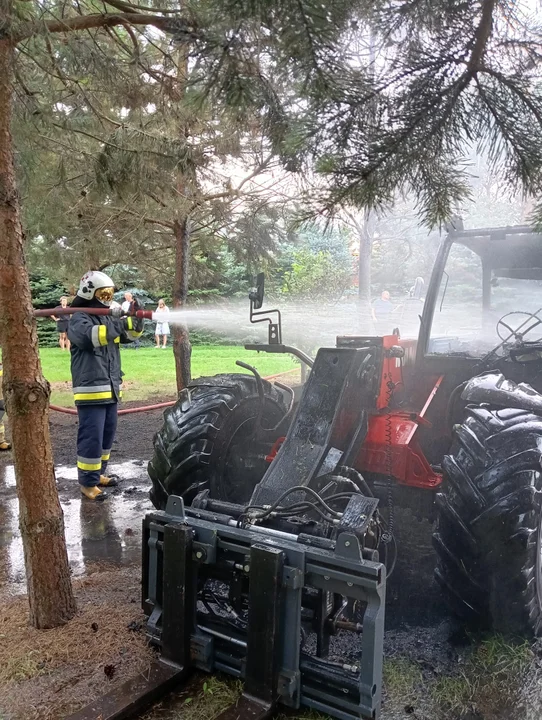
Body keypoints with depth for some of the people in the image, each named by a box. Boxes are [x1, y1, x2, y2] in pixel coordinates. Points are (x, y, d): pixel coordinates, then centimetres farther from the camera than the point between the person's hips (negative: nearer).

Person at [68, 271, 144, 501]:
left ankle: (98, 473, 30)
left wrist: (135, 318, -6)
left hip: (110, 389, 9)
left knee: (107, 435, 16)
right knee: (91, 438, -5)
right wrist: (120, 325, -39)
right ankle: (88, 482, 5)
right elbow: (88, 335, -32)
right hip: (91, 390, -8)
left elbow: (131, 334, 17)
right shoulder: (79, 320, -11)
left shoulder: (109, 318, 14)